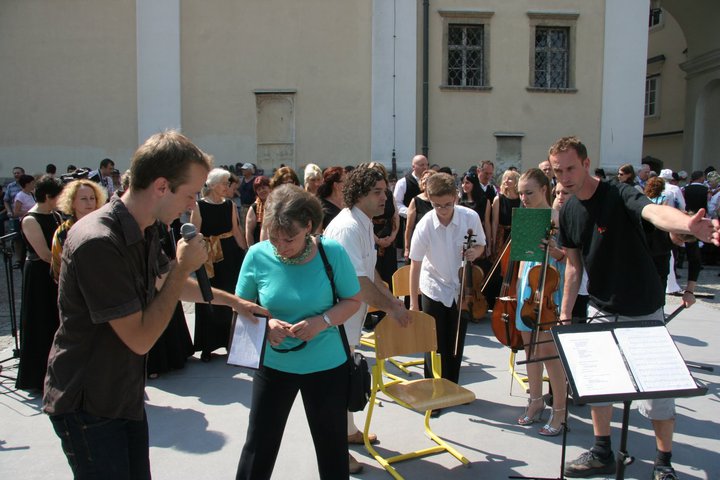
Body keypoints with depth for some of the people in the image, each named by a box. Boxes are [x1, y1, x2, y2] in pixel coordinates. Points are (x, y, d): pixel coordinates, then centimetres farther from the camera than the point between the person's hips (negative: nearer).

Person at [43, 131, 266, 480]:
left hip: (126, 395, 9)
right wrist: (183, 267, -22)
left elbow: (163, 283, 21)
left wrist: (231, 300, 22)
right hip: (87, 406, -8)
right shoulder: (98, 243, -30)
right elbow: (140, 339, -26)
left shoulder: (144, 231, 1)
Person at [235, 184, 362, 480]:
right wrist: (265, 323, -22)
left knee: (332, 446, 15)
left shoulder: (331, 252, -16)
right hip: (273, 364, 1)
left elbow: (353, 301, -5)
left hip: (326, 366, -1)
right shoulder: (258, 255, -12)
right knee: (259, 445, 14)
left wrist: (322, 322, -24)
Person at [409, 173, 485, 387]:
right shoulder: (424, 226, -22)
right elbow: (415, 265, -16)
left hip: (462, 289, 2)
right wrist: (413, 302, -13)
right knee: (435, 346, 5)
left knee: (456, 344, 12)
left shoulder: (471, 217, -16)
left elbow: (481, 245, 2)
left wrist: (475, 251, -23)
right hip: (434, 290, -2)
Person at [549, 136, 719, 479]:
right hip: (601, 309, 6)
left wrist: (688, 224, -65)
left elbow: (654, 211, -44)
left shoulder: (619, 196, -21)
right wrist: (564, 312, 6)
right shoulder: (568, 212, -1)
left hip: (643, 309, -5)